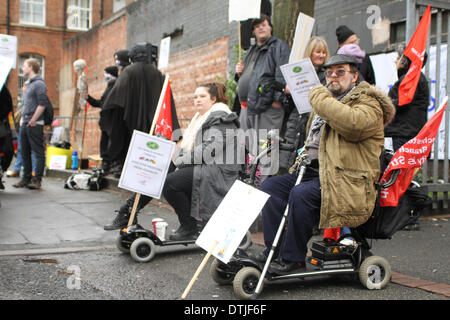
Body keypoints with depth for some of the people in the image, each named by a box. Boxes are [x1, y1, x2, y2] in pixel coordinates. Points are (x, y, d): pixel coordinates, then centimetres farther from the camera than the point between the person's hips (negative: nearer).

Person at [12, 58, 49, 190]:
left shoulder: (39, 84, -9)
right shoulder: (29, 84, 19)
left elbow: (42, 104, -17)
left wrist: (32, 121, -16)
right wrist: (22, 118, 14)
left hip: (35, 124, -9)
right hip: (25, 124, 9)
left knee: (39, 153, -4)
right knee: (25, 153, 11)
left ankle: (37, 179, -2)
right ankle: (26, 178, 17)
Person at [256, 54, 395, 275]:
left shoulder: (369, 104, -4)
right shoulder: (326, 102, 23)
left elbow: (352, 123, -29)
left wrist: (319, 98, -17)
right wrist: (305, 154, 18)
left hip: (347, 181, -9)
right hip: (315, 172, 9)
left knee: (301, 194, -31)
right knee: (269, 187, -4)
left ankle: (293, 259, -18)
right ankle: (273, 250, -3)